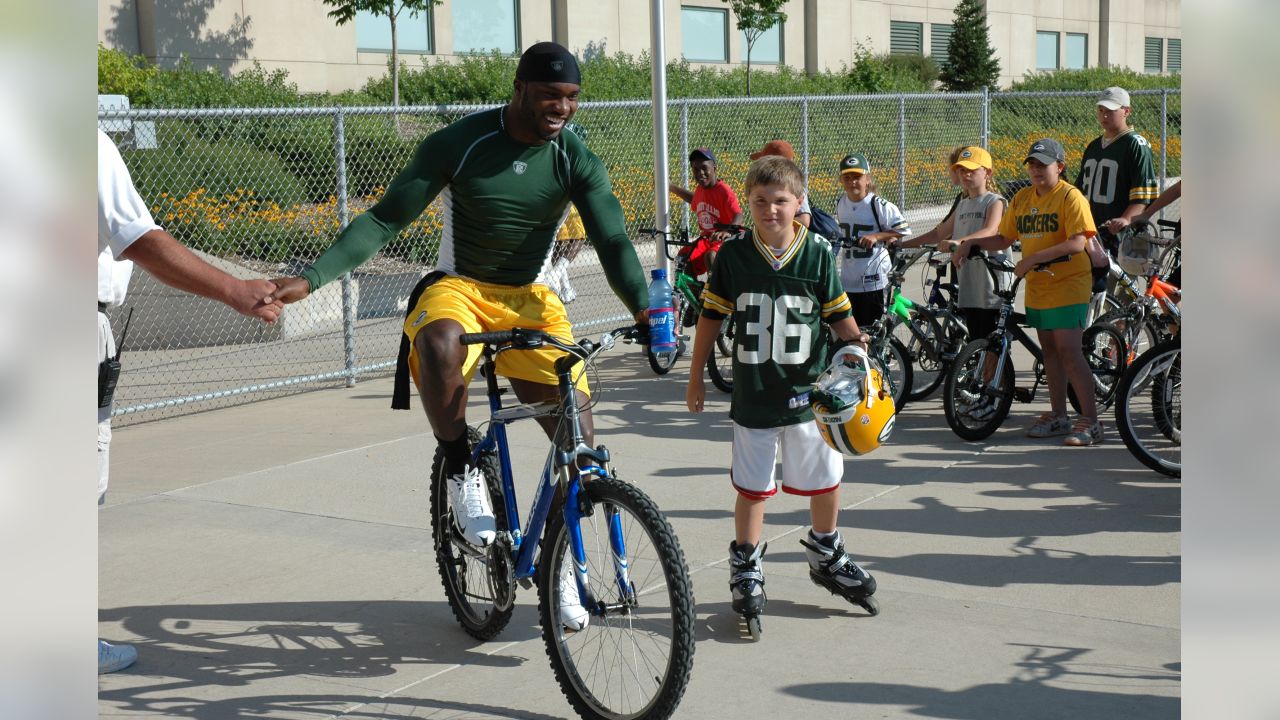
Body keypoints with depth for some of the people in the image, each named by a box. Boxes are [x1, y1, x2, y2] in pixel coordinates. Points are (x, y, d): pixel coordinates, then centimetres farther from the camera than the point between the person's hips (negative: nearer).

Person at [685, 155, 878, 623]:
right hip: (752, 392, 0)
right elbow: (711, 318, 6)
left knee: (825, 482, 11)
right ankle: (746, 569, 23)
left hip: (808, 390, 1)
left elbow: (839, 314, 3)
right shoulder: (732, 257, -2)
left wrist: (855, 341, -17)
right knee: (752, 488, 6)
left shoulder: (818, 254, -3)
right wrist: (696, 377, 8)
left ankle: (825, 557, 35)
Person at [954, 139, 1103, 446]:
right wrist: (971, 242, 0)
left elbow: (1077, 243, -21)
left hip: (1068, 284, -7)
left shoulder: (1070, 196, -10)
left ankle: (1090, 421, -10)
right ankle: (1058, 416, 22)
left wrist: (1033, 258, -25)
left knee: (1069, 350, -13)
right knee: (1049, 350, 12)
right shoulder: (1022, 198, 10)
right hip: (1037, 286, 7)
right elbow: (1004, 239, 16)